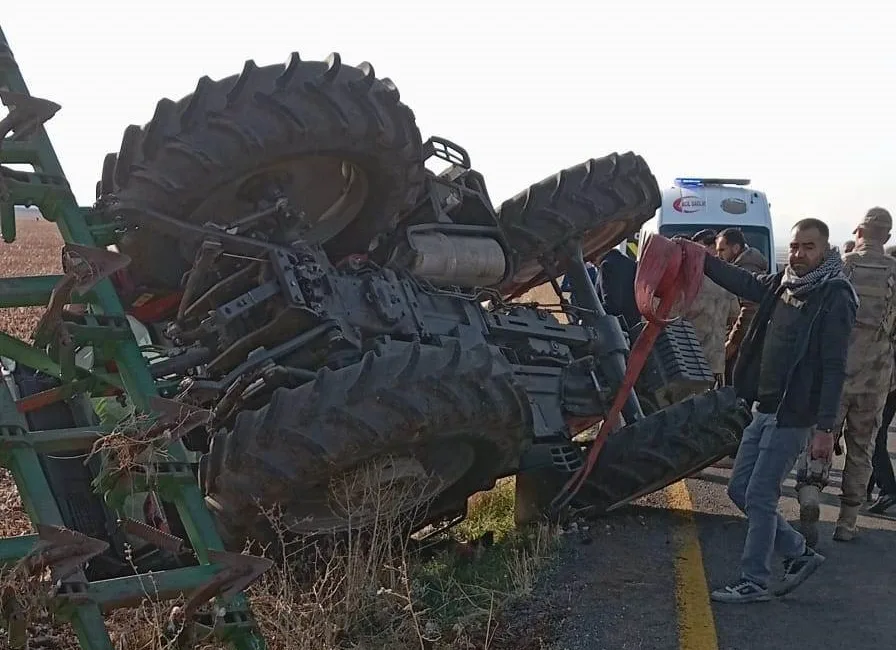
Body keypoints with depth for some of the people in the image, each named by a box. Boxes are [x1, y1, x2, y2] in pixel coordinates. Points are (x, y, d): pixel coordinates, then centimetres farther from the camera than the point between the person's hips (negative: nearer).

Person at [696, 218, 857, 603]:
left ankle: (754, 582, 10)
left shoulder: (836, 297, -13)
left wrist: (825, 427, -20)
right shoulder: (783, 284, 8)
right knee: (740, 489, 13)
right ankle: (799, 554, 26)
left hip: (794, 414, -8)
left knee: (760, 496, -4)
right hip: (764, 408, 8)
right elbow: (743, 282, 24)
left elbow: (833, 367, -17)